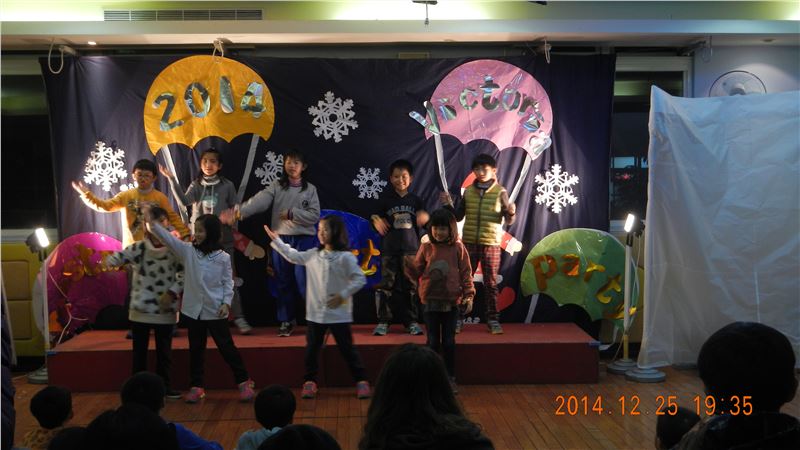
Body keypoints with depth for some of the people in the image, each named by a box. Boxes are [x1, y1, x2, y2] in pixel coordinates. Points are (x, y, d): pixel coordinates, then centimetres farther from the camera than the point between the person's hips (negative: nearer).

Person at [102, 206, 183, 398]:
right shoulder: (139, 248, -5)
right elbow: (121, 256, -21)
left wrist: (172, 292, -15)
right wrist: (107, 261, -43)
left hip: (166, 309, 0)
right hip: (140, 308, 0)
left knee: (164, 351, 11)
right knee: (139, 351, 10)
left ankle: (164, 386, 25)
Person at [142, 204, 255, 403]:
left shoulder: (223, 257, -6)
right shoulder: (188, 251, -1)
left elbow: (228, 282, -2)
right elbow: (168, 238, -11)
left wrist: (226, 302, -12)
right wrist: (151, 223, -24)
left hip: (215, 311, -3)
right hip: (193, 310, 3)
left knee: (227, 347, 5)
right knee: (196, 350, 12)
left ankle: (244, 382, 16)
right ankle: (196, 386, 23)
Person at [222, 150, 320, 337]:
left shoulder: (310, 189, 3)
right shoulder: (276, 187, 3)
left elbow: (315, 216, -5)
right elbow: (258, 201, -13)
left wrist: (292, 213, -15)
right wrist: (238, 211, -30)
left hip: (303, 239, -2)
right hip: (281, 239, 2)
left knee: (303, 279, -8)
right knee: (283, 281, 7)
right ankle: (286, 320, 20)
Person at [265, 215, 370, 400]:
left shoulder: (345, 257, -11)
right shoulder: (313, 255, 5)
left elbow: (360, 279, -12)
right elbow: (292, 256, 14)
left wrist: (343, 295, -18)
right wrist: (276, 240, 10)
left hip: (339, 314, -5)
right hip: (315, 313, 5)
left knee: (347, 349, 4)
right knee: (311, 349, 10)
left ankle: (361, 381, 15)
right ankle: (310, 382, 24)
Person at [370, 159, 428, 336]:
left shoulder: (416, 201, 8)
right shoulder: (386, 200, 4)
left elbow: (425, 224, 11)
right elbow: (376, 218, 9)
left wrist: (425, 219, -11)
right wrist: (375, 220, -14)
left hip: (411, 249, 1)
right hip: (389, 249, -1)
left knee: (410, 286, 4)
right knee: (386, 285, -1)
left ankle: (411, 321, 13)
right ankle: (383, 321, 6)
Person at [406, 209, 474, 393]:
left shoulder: (458, 248, -1)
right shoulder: (426, 248, 2)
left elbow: (466, 273, 0)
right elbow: (417, 273, 4)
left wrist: (469, 295, -7)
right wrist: (409, 266, -17)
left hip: (451, 302, -1)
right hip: (431, 301, 1)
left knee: (449, 342, 8)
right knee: (433, 342, 8)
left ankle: (450, 378, 19)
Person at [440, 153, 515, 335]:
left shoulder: (500, 192, -3)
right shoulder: (469, 191, 5)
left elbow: (508, 220, -3)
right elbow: (458, 216, 11)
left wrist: (511, 213, -24)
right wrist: (448, 205, -5)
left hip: (491, 244, -2)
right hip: (469, 243, 2)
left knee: (491, 283, 4)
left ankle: (493, 319, 12)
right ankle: (458, 318, 12)